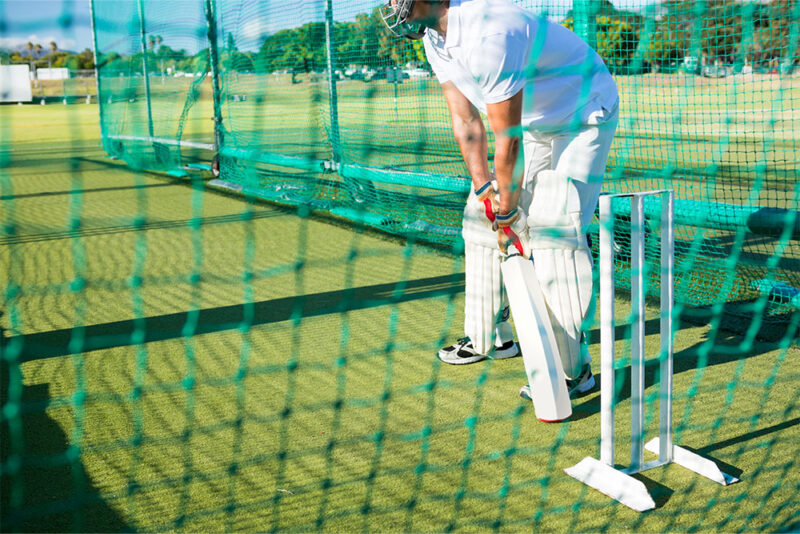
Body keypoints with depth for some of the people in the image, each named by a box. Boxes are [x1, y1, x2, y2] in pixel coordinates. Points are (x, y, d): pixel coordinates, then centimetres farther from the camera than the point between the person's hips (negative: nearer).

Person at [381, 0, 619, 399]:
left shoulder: (490, 34, -35)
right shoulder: (435, 36, -5)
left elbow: (508, 139, -28)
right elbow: (465, 119, -2)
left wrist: (507, 207, -19)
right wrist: (482, 185, -10)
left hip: (584, 119, -9)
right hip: (532, 123, 9)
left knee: (552, 231, -20)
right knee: (480, 218, 10)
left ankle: (573, 369, -14)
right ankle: (489, 339, 24)